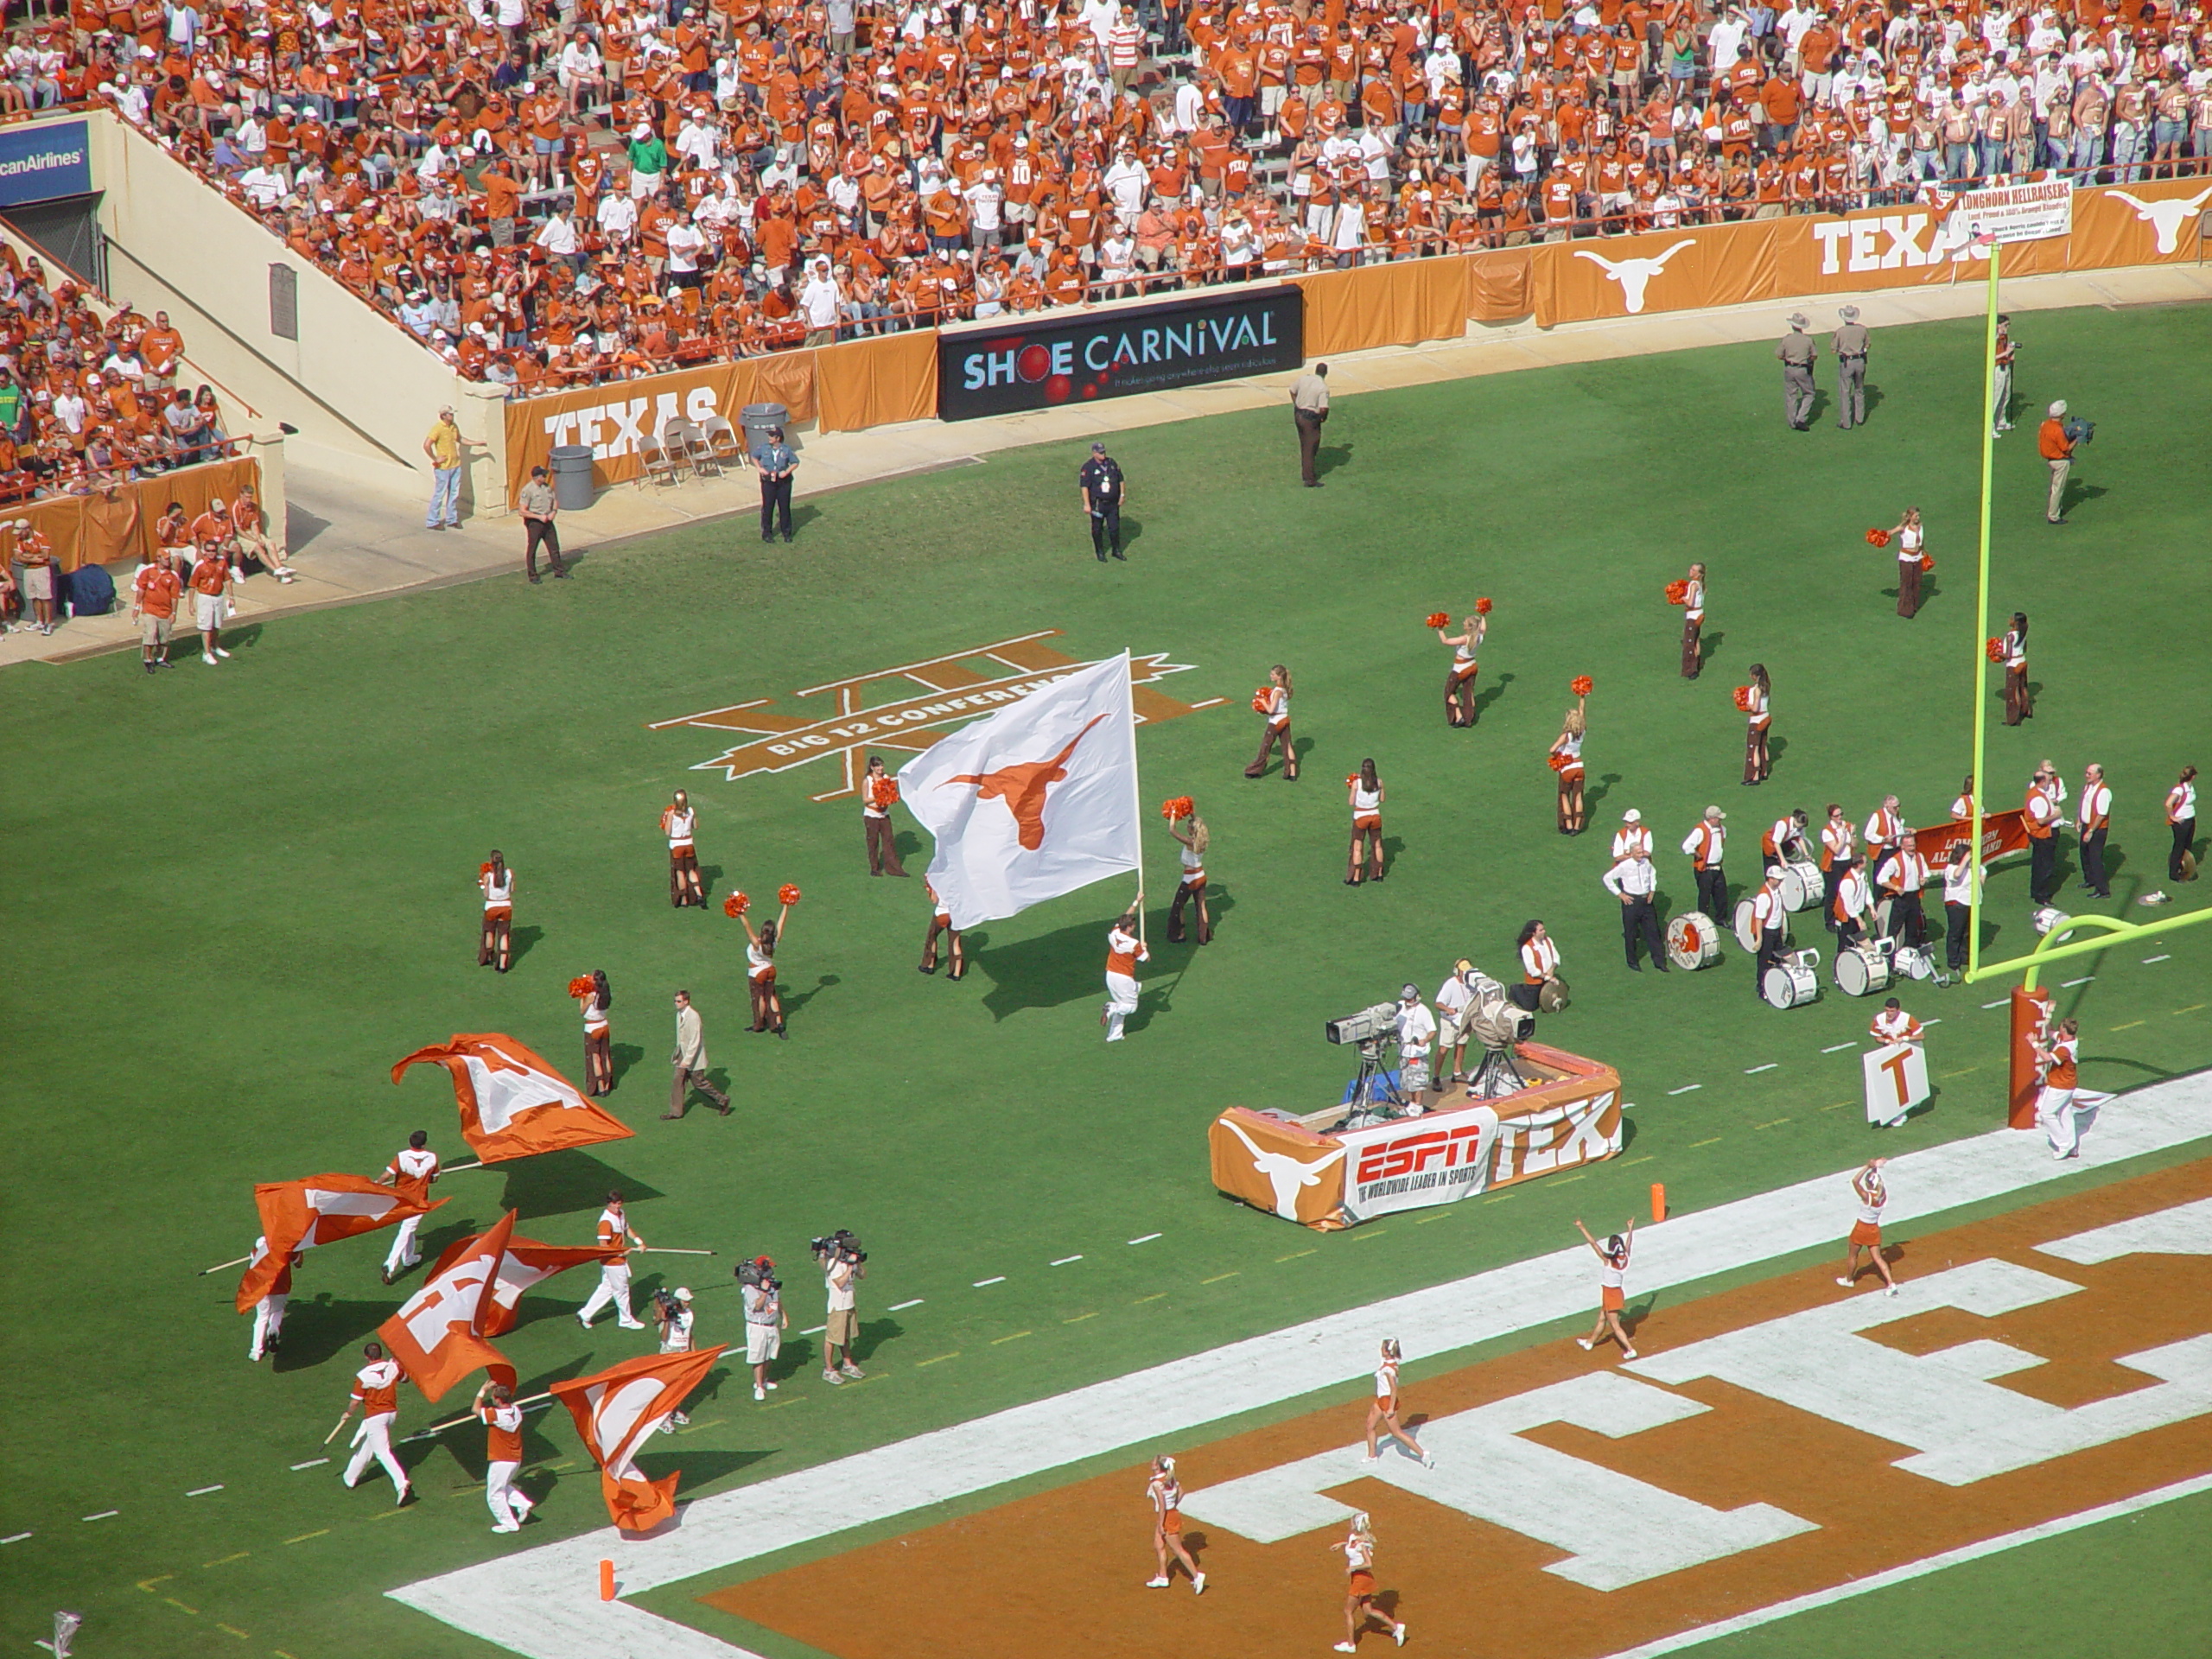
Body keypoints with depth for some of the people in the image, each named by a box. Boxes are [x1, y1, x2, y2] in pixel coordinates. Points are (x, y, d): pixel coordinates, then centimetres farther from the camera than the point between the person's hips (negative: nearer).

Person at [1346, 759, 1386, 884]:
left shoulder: (1356, 783, -16)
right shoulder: (1379, 782, -8)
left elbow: (1351, 803, -11)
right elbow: (1382, 799, 4)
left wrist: (1350, 789, 5)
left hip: (1360, 817, -3)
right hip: (1375, 815, 3)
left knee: (1357, 848, 4)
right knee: (1377, 845, 19)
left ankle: (1355, 878, 3)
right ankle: (1378, 874, 31)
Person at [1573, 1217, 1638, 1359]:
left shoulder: (1607, 1259, -25)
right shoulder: (1625, 1257, -8)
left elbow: (1593, 1243, -25)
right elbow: (1629, 1243, 11)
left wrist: (1581, 1228, -21)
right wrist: (1631, 1228, 27)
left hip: (1609, 1293, -7)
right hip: (1619, 1293, 7)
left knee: (1615, 1326, 2)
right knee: (1602, 1319, 25)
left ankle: (1630, 1350, 0)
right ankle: (1590, 1342, 42)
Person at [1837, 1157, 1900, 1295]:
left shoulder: (1867, 1197, -31)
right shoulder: (1883, 1195, -12)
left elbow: (1855, 1181, -38)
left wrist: (1868, 1167, -38)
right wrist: (1875, 1167, -9)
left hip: (1862, 1228, -5)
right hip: (1875, 1229, 5)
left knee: (1852, 1255, 20)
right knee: (1877, 1258, 13)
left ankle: (1849, 1279, 39)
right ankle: (1891, 1284, 2)